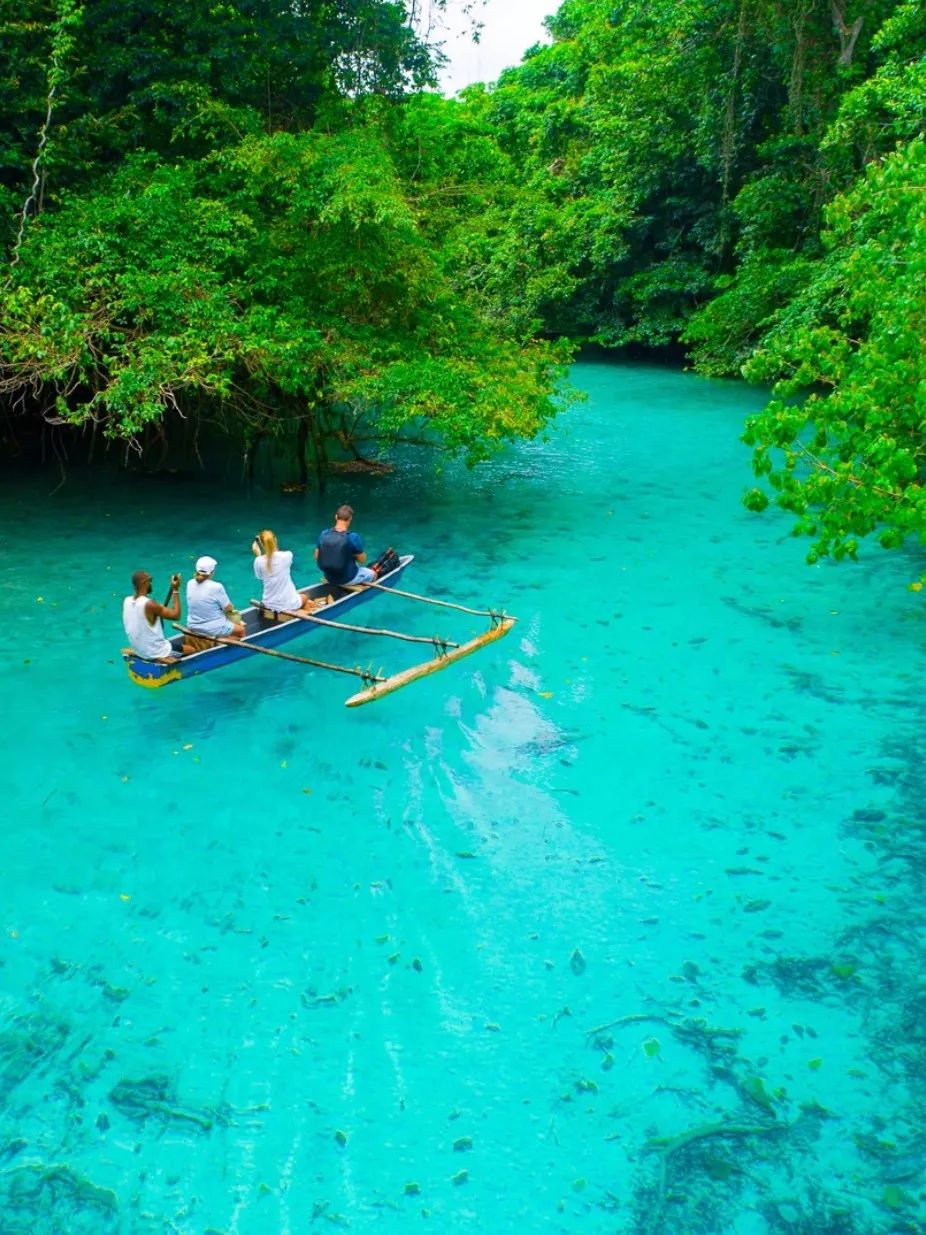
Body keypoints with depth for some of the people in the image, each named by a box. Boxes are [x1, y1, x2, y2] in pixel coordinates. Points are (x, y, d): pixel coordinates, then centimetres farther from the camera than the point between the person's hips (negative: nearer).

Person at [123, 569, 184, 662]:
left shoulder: (127, 601, -3)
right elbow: (175, 615, -17)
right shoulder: (149, 604, -25)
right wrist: (176, 590, -13)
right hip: (155, 653, -8)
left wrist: (160, 610, 7)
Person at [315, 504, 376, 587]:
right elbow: (362, 560, -13)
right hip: (347, 580, -4)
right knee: (372, 574, 24)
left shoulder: (324, 534, -12)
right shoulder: (353, 537, -25)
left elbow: (317, 557, -1)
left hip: (328, 577, 4)